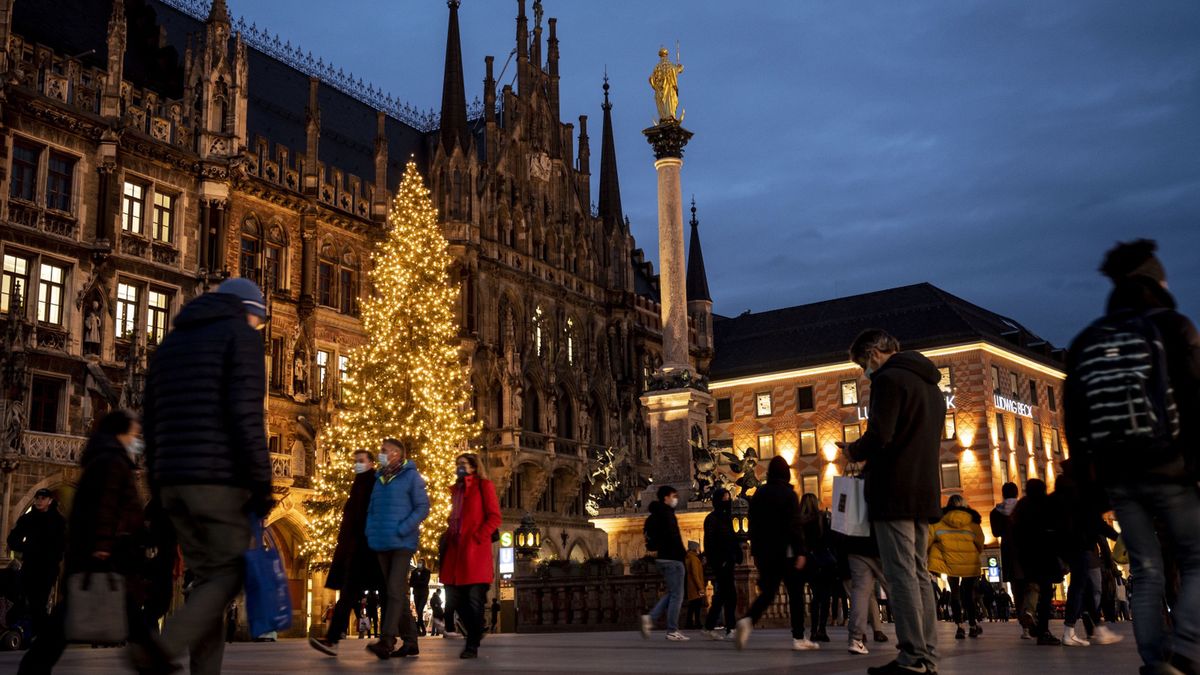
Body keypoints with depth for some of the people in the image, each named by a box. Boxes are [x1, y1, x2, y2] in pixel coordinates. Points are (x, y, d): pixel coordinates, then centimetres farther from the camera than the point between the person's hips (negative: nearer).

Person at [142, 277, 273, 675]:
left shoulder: (171, 342, 22)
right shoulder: (241, 336, -1)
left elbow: (152, 422, 20)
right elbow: (246, 416, -13)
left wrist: (157, 487, 21)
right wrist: (261, 485, -13)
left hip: (173, 480, 7)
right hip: (220, 480, -7)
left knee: (207, 578, 11)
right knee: (230, 573, -2)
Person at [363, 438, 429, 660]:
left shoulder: (410, 476, -4)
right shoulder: (379, 478, 15)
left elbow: (423, 507, -9)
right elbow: (372, 508, 22)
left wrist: (401, 530, -17)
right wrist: (371, 531, 5)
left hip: (403, 542, -7)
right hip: (382, 544, 7)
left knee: (395, 590, -15)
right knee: (396, 591, 10)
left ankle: (386, 641, -20)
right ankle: (410, 640, 17)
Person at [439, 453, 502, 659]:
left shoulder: (484, 485, 2)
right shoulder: (455, 489, 21)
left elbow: (494, 517, -5)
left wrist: (478, 536, -14)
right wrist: (448, 536, 9)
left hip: (475, 550, -6)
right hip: (456, 549, 7)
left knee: (475, 599, -6)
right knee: (454, 597, 5)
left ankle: (472, 645, -1)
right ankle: (474, 632, 23)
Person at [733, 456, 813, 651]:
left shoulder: (758, 494, 10)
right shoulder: (788, 494, -7)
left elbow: (753, 524, 12)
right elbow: (795, 525, -14)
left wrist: (755, 550, 18)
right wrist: (801, 551, -14)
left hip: (764, 552, 5)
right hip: (786, 552, -5)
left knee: (767, 592, 10)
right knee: (795, 593, 5)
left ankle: (748, 620, -16)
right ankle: (798, 638, 5)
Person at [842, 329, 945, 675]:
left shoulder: (888, 380, -9)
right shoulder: (931, 385, 21)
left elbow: (878, 437, -19)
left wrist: (853, 451, 1)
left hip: (894, 492, -9)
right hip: (925, 491, 9)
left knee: (901, 574, -8)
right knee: (919, 574, 11)